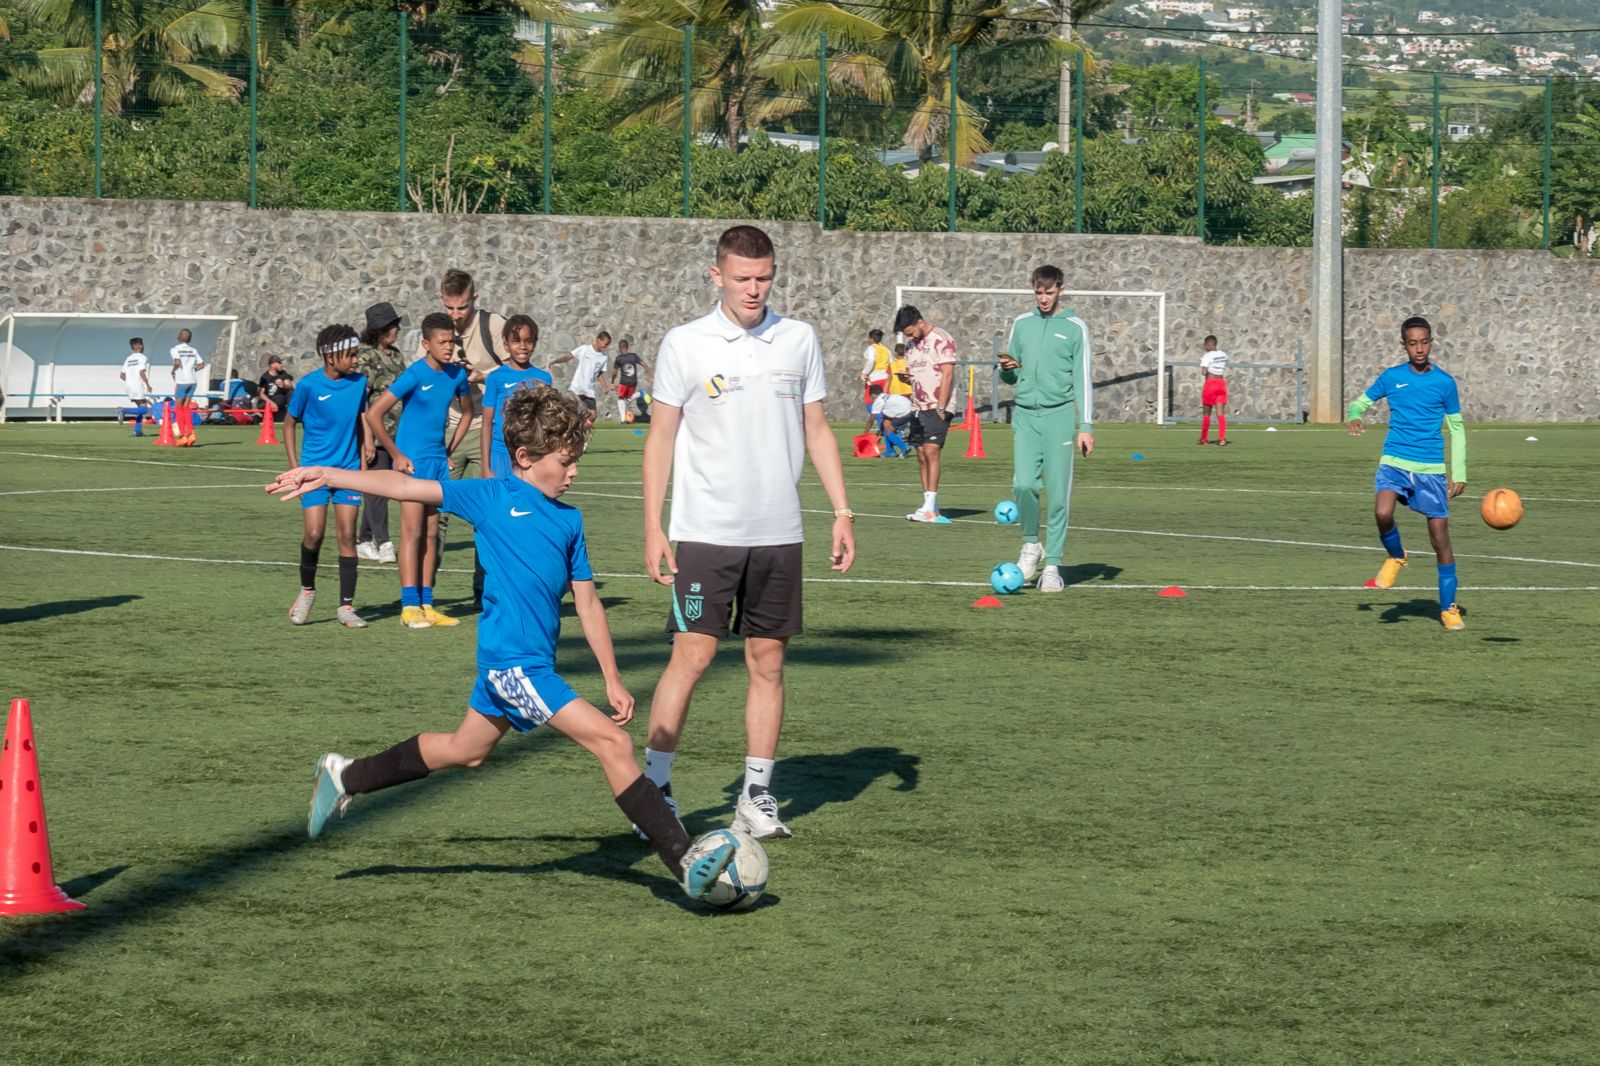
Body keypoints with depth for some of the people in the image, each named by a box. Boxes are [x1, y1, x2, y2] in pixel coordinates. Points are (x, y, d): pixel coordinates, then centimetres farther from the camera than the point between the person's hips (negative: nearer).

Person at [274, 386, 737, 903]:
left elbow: (586, 602, 17)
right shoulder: (491, 497, -3)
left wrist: (613, 678, 15)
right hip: (513, 661, -8)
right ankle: (685, 863, -16)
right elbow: (406, 487, -3)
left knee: (465, 749, 23)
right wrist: (326, 476, -8)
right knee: (612, 743, -14)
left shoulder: (568, 520, 13)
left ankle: (345, 777, 39)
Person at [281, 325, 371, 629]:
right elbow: (289, 423, 1)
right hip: (315, 469, -3)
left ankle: (346, 606, 4)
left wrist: (363, 462, 12)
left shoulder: (359, 382, 1)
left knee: (347, 535, -1)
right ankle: (307, 590, 16)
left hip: (348, 470, 3)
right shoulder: (310, 385, -10)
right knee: (314, 533, -11)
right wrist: (294, 466, -4)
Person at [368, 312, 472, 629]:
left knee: (431, 535, 8)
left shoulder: (457, 374, 4)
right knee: (413, 532, -8)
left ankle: (426, 604, 12)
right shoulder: (415, 375, -14)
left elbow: (467, 413, 24)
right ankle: (410, 606, -9)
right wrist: (396, 455, -13)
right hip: (413, 461, -7)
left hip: (439, 461, 7)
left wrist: (450, 451, 14)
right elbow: (373, 415, -16)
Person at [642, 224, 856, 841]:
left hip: (778, 534, 3)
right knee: (692, 656, -8)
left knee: (768, 661, 5)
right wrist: (653, 526, -4)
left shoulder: (799, 340, 7)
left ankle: (756, 796, 11)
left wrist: (842, 512, 6)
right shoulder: (684, 345, -1)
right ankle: (654, 787, 1)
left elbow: (817, 430, 13)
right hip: (705, 531, -3)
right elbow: (661, 437, 2)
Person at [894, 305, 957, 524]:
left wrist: (940, 408, -17)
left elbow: (947, 374, -13)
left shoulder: (940, 340, -8)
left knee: (931, 451, -16)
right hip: (918, 408, 8)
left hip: (936, 408, -8)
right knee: (921, 456, 4)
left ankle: (930, 508, -20)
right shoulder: (912, 346, 17)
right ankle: (930, 509, 7)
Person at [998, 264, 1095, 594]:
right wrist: (1006, 369, -5)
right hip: (1026, 415, 2)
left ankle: (1052, 566, 3)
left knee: (1058, 493, -3)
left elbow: (1083, 380, 2)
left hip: (1059, 415, -2)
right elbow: (1010, 377, 19)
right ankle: (1031, 545, 13)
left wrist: (1086, 426, -4)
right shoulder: (1021, 324, 12)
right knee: (1023, 484, -12)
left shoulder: (1075, 327, 3)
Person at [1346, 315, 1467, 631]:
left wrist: (1459, 474, 4)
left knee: (1440, 536, -3)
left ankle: (1449, 608, 11)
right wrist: (1354, 416, -12)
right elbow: (1360, 402, 14)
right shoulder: (1391, 377, 4)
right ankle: (1395, 557, 4)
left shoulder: (1444, 382, 3)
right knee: (1382, 513, -29)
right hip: (1395, 462, 0)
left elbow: (1456, 428, 10)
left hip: (1432, 469, 0)